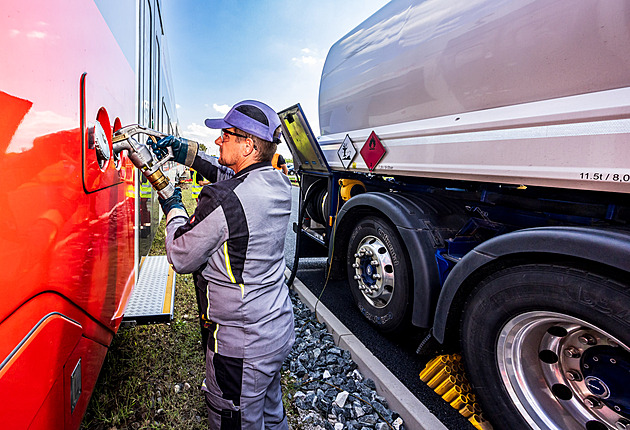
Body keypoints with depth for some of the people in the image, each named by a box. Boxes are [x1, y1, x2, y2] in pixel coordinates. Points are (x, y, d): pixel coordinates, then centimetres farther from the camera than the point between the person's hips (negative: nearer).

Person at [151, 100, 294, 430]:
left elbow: (181, 258, -13)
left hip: (242, 346, -7)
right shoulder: (278, 183, -3)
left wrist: (173, 208, 1)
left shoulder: (222, 201, -27)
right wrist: (190, 155, 13)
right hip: (280, 330, 8)